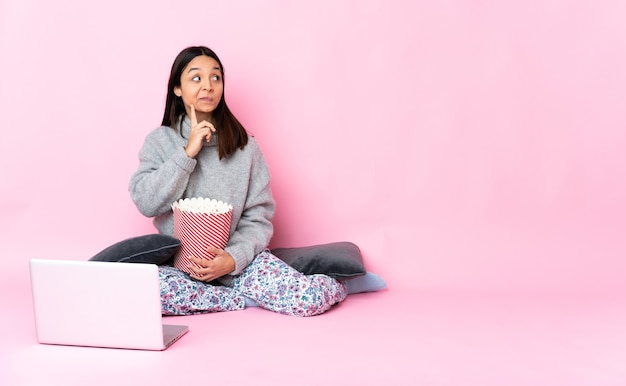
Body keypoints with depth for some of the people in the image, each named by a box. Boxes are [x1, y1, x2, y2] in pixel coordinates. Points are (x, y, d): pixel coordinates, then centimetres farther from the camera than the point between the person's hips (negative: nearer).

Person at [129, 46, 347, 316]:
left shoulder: (245, 145, 3)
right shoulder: (159, 141, 5)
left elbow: (258, 217, 0)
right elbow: (145, 203, -7)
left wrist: (234, 258, -18)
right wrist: (187, 153, -12)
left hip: (237, 257, -1)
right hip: (178, 259, 2)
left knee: (311, 298, -28)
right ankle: (253, 296, -14)